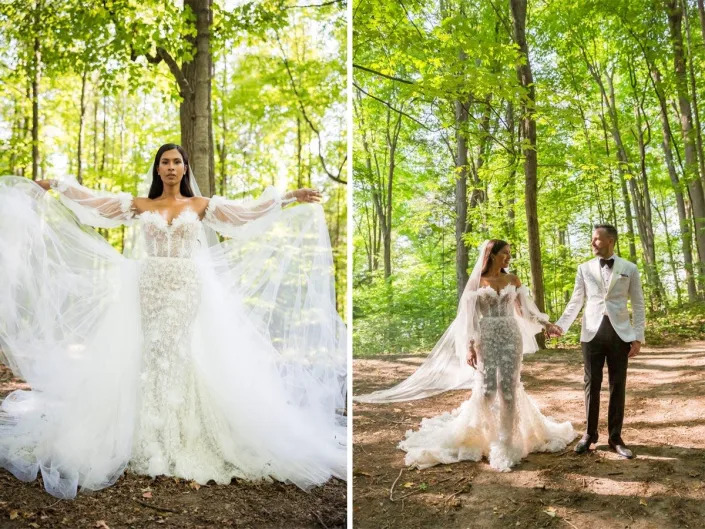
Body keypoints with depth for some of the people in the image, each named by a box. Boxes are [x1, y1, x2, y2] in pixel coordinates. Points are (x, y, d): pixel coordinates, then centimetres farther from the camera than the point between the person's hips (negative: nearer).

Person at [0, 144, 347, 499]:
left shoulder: (200, 205, 7)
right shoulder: (139, 205, 10)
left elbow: (248, 211, 1)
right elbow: (92, 201, 9)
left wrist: (291, 197, -4)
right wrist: (54, 185, 5)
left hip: (189, 292, -1)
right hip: (149, 290, 1)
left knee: (186, 357, -2)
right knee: (149, 356, -1)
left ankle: (186, 440, 7)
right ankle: (151, 441, 7)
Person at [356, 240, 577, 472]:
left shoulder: (512, 280, 8)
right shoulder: (476, 282, 0)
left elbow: (525, 308, 13)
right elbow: (469, 317, -3)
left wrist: (546, 324, 2)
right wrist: (469, 347, -10)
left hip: (511, 338, 2)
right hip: (486, 339, -2)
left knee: (509, 390, 0)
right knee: (485, 391, -5)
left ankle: (506, 444, 9)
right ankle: (471, 435, 15)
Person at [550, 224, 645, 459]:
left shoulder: (629, 268, 4)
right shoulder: (584, 268, 7)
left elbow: (638, 305, 5)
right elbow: (575, 302, 6)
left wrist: (638, 337, -2)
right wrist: (561, 325, -8)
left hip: (620, 333, 0)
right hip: (592, 332, 1)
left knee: (618, 386, 5)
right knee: (592, 385, 5)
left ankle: (615, 437, 15)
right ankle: (590, 433, 16)